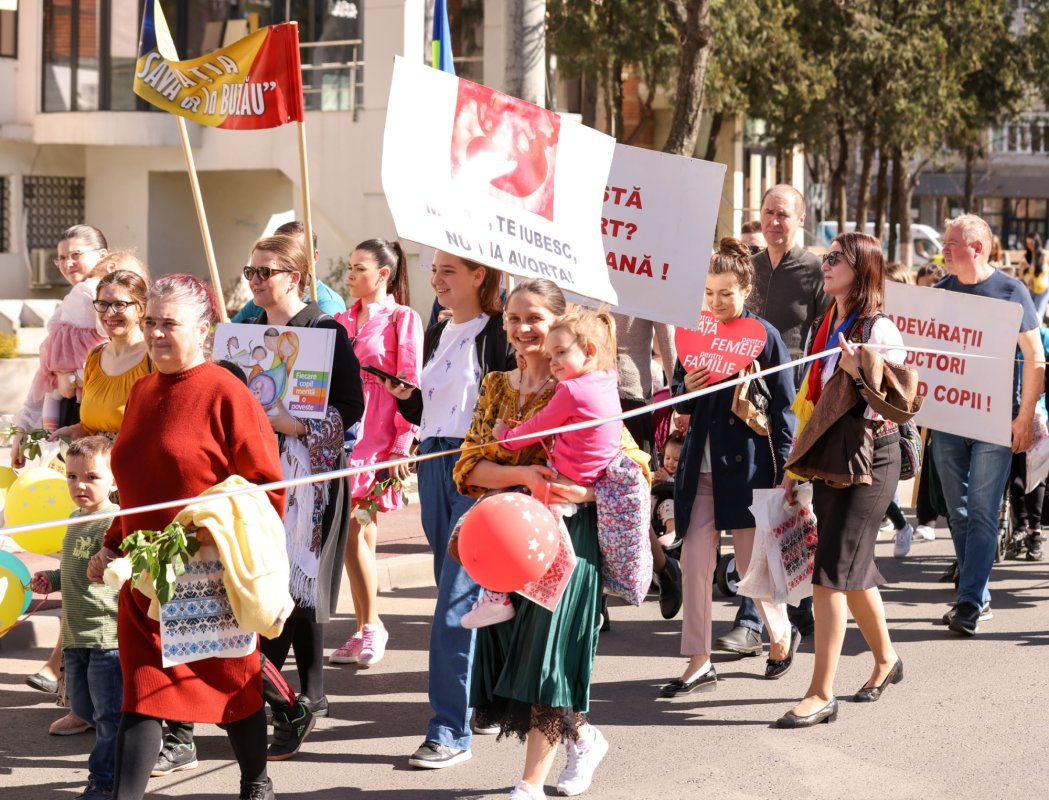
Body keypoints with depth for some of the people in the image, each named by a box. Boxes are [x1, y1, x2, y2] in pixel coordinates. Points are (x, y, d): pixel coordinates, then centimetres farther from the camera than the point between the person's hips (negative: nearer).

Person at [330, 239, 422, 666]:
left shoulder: (403, 319, -3)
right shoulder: (342, 320, 14)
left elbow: (410, 386, -7)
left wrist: (404, 443, -12)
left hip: (378, 435, -6)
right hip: (341, 431, 6)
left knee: (355, 530, -10)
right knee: (358, 534, 6)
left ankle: (370, 626, 1)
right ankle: (366, 628, 12)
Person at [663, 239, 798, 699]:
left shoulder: (764, 337, -5)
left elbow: (783, 410, -3)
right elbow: (681, 406, 15)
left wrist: (782, 473, -8)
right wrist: (687, 388, -9)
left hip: (748, 466, -4)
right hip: (701, 467, 4)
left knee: (752, 565, 4)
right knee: (694, 562, -2)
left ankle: (783, 636, 31)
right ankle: (699, 664, 3)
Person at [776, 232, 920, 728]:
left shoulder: (879, 330, -11)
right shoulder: (825, 329, 12)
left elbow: (901, 406, -15)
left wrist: (863, 375, -30)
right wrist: (796, 465, 18)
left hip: (868, 460, -8)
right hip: (827, 460, 8)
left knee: (832, 573, -11)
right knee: (855, 569, 16)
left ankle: (821, 694, -10)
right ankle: (885, 659, 36)